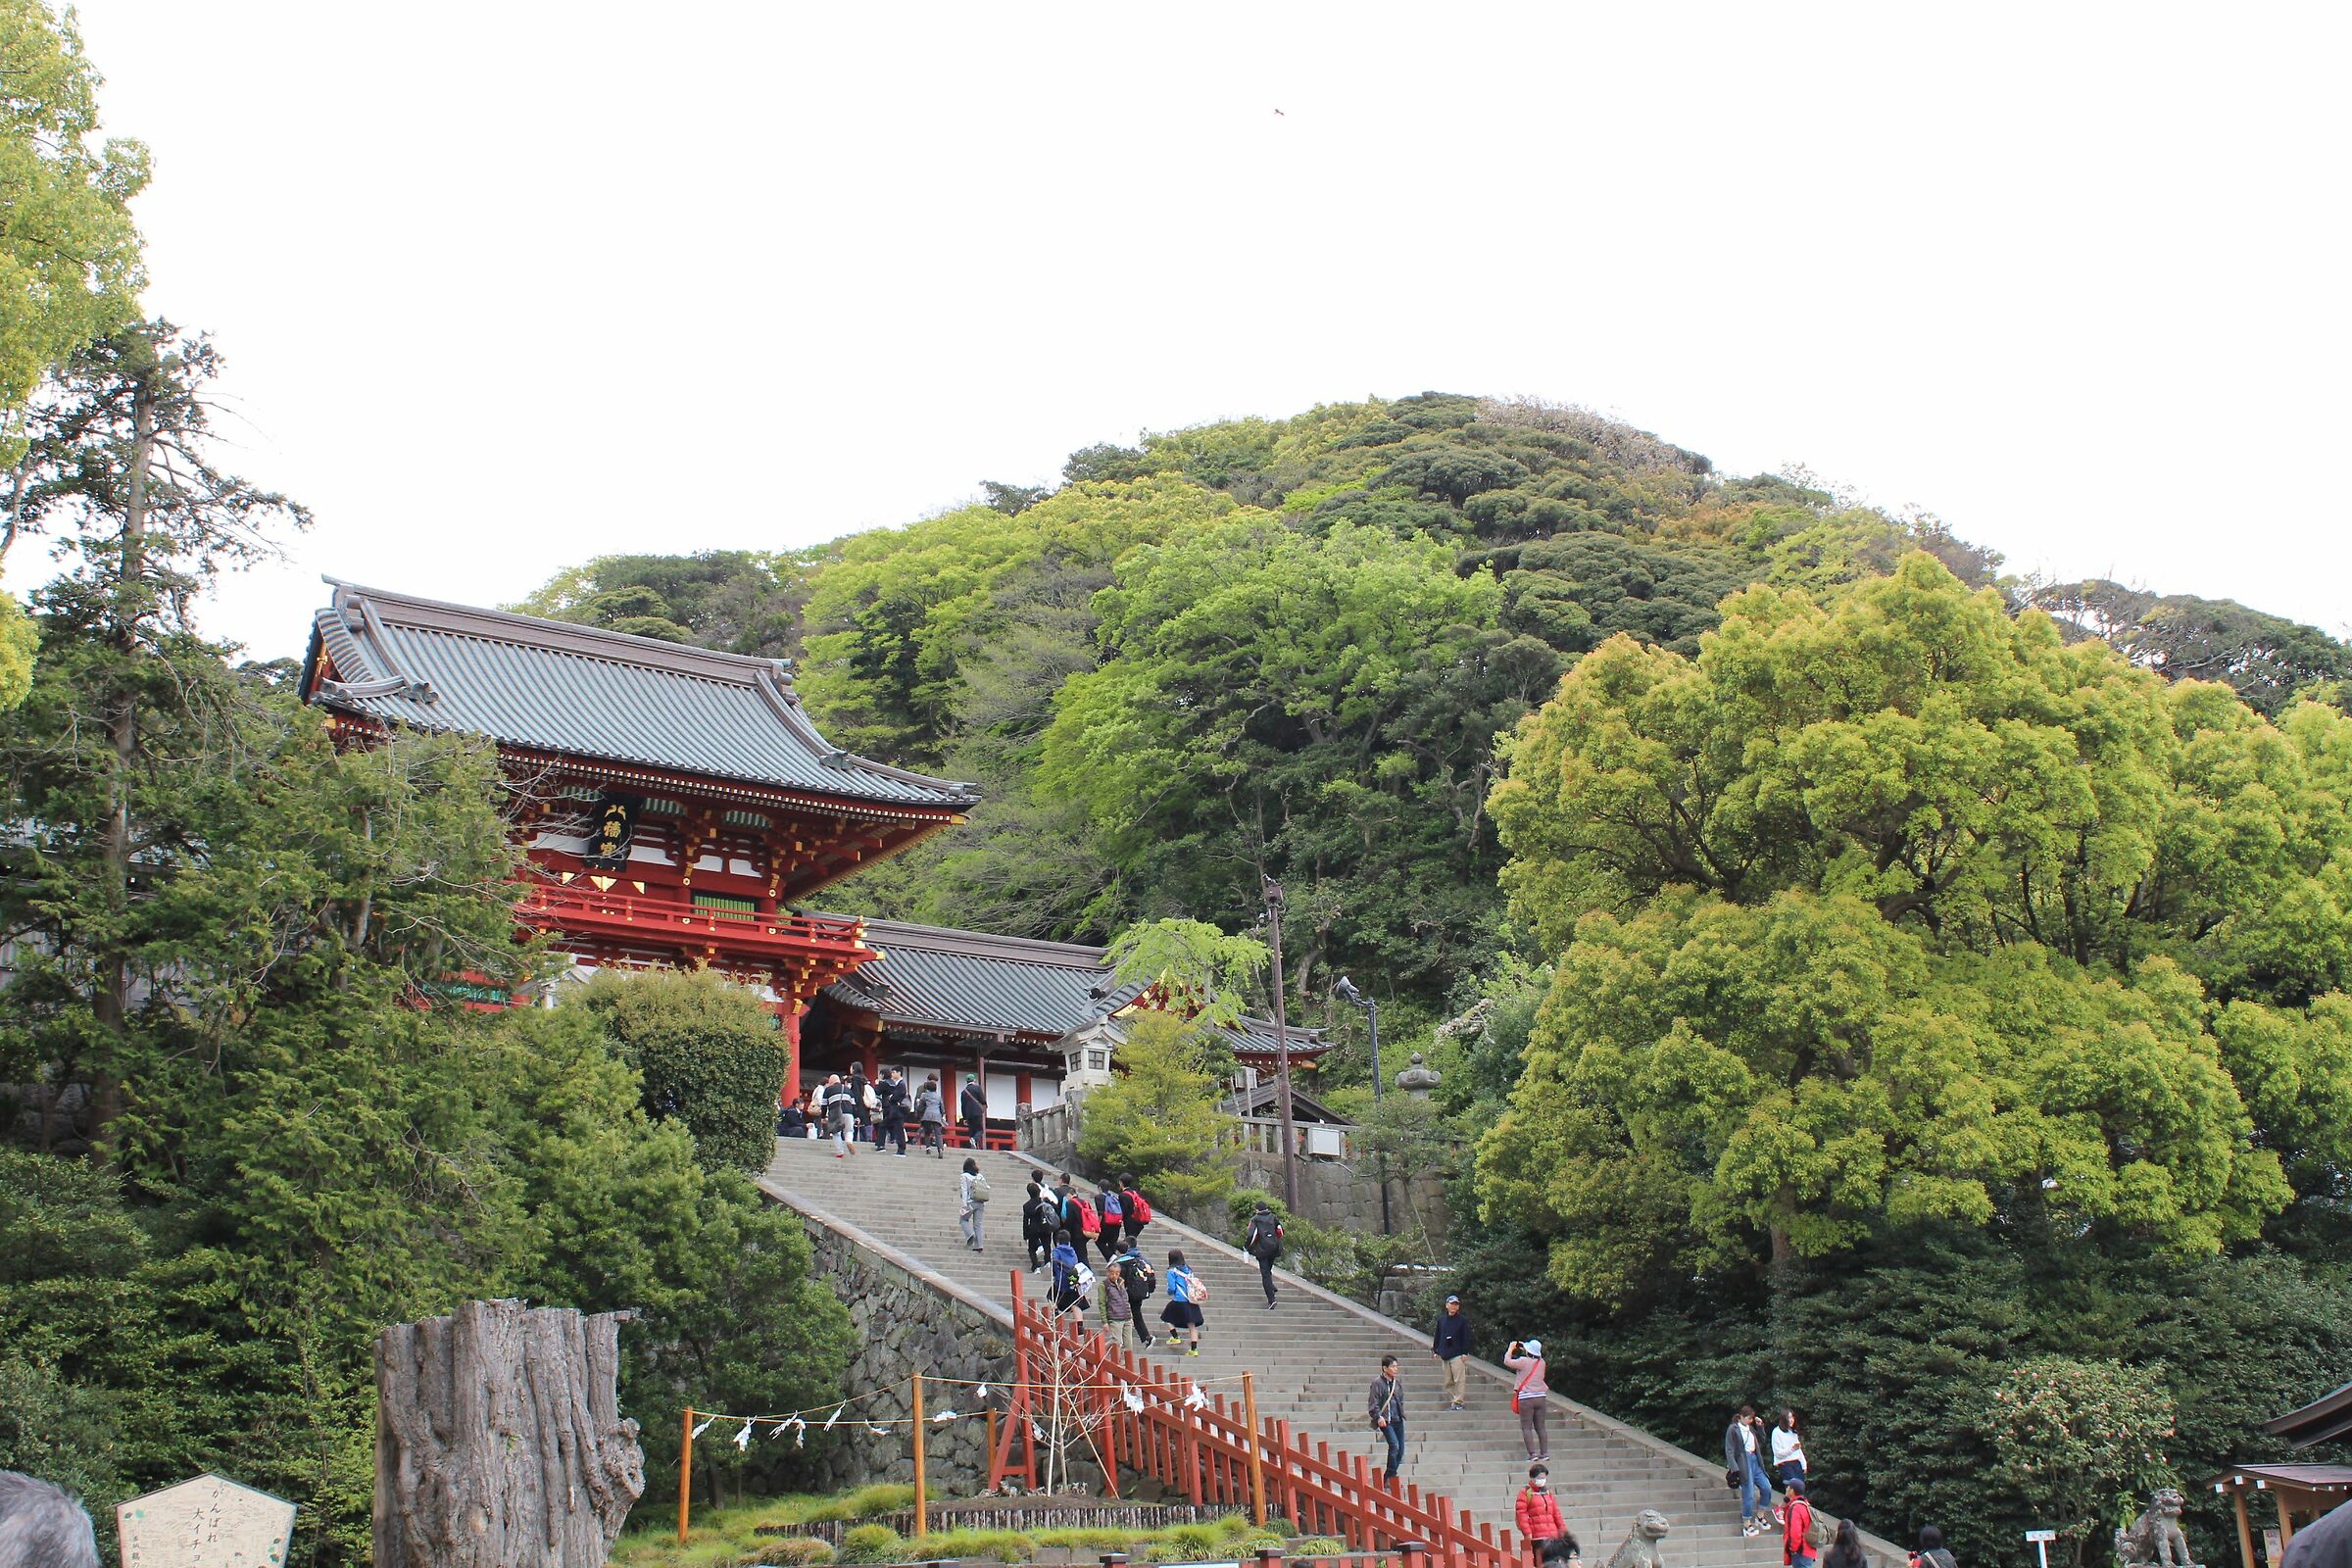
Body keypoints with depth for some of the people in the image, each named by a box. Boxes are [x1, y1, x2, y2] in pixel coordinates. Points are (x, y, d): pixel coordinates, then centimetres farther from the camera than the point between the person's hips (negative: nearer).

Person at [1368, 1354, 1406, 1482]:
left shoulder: (1398, 1381, 8)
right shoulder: (1377, 1383, -10)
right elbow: (1373, 1402, -12)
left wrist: (1401, 1413, 17)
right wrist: (1378, 1417, -24)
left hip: (1398, 1419, 7)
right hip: (1385, 1420, -7)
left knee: (1401, 1449, 6)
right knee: (1394, 1445, -18)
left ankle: (1387, 1477, 18)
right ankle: (1392, 1477, -9)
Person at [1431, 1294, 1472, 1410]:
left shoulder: (1463, 1320, 1)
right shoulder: (1441, 1319, 12)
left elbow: (1466, 1338, -2)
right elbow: (1437, 1336, 17)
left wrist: (1465, 1353, -8)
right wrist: (1435, 1351, 12)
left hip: (1458, 1355, -5)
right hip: (1444, 1355, 5)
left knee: (1459, 1380, -9)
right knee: (1448, 1382, 6)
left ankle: (1458, 1402, -8)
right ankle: (1451, 1402, 10)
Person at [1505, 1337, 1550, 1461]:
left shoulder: (1523, 1361, -10)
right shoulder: (1541, 1362, 6)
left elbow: (1507, 1361, 2)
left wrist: (1511, 1349, 15)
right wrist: (1525, 1351, 26)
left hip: (1526, 1398, -5)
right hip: (1540, 1396, 5)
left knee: (1526, 1427, -1)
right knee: (1540, 1427, 10)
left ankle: (1532, 1453, -8)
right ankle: (1545, 1452, 7)